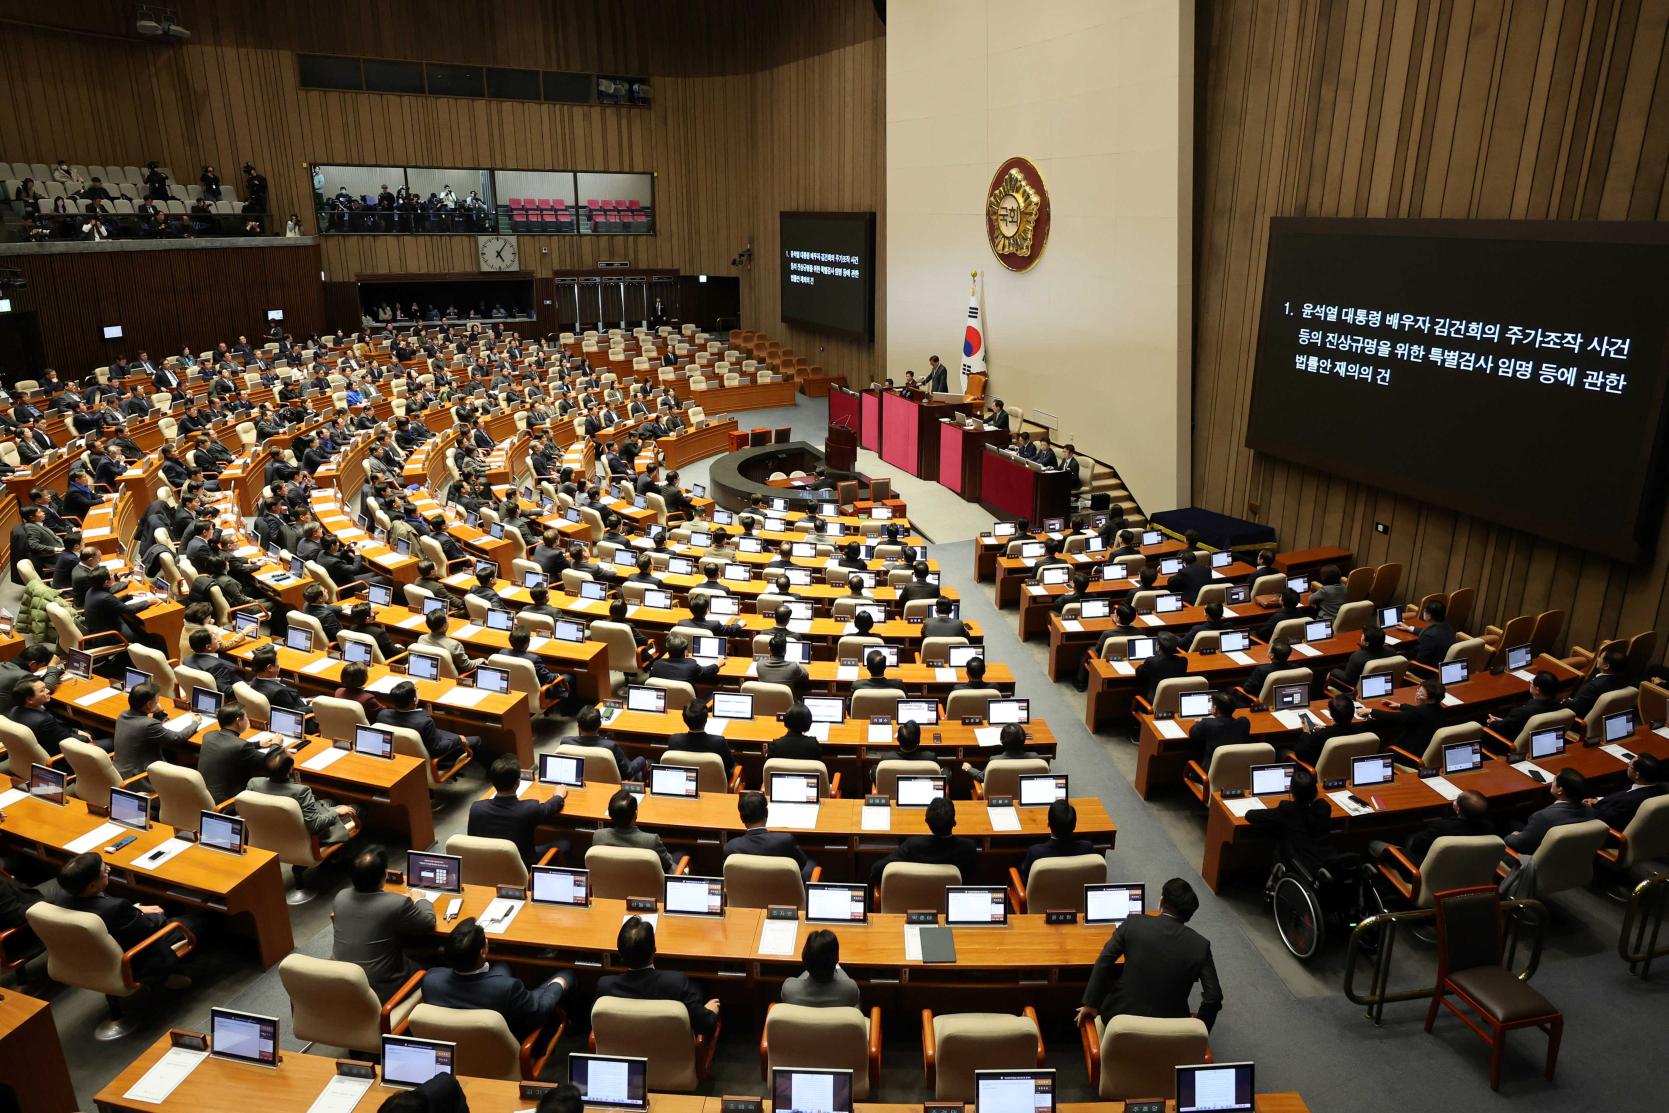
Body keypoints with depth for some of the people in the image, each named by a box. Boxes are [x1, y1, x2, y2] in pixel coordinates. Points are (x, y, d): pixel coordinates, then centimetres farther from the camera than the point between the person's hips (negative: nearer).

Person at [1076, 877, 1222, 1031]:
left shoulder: (1134, 924, -11)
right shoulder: (1200, 945, -10)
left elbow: (1103, 962, -10)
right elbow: (1213, 996, -9)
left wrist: (1091, 1004, 0)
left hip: (1122, 1014, -1)